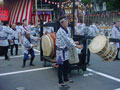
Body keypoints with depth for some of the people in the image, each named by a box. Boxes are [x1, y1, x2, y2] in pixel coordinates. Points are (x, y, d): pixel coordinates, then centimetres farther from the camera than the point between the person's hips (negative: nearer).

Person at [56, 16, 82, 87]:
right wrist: (76, 46, -23)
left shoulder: (67, 29, 6)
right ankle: (60, 82, 11)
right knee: (61, 66, 1)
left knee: (66, 65, 18)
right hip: (61, 51, -9)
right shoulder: (61, 31, -21)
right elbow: (67, 40, -24)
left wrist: (73, 42, -3)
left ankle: (66, 79, 34)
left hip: (66, 50, 9)